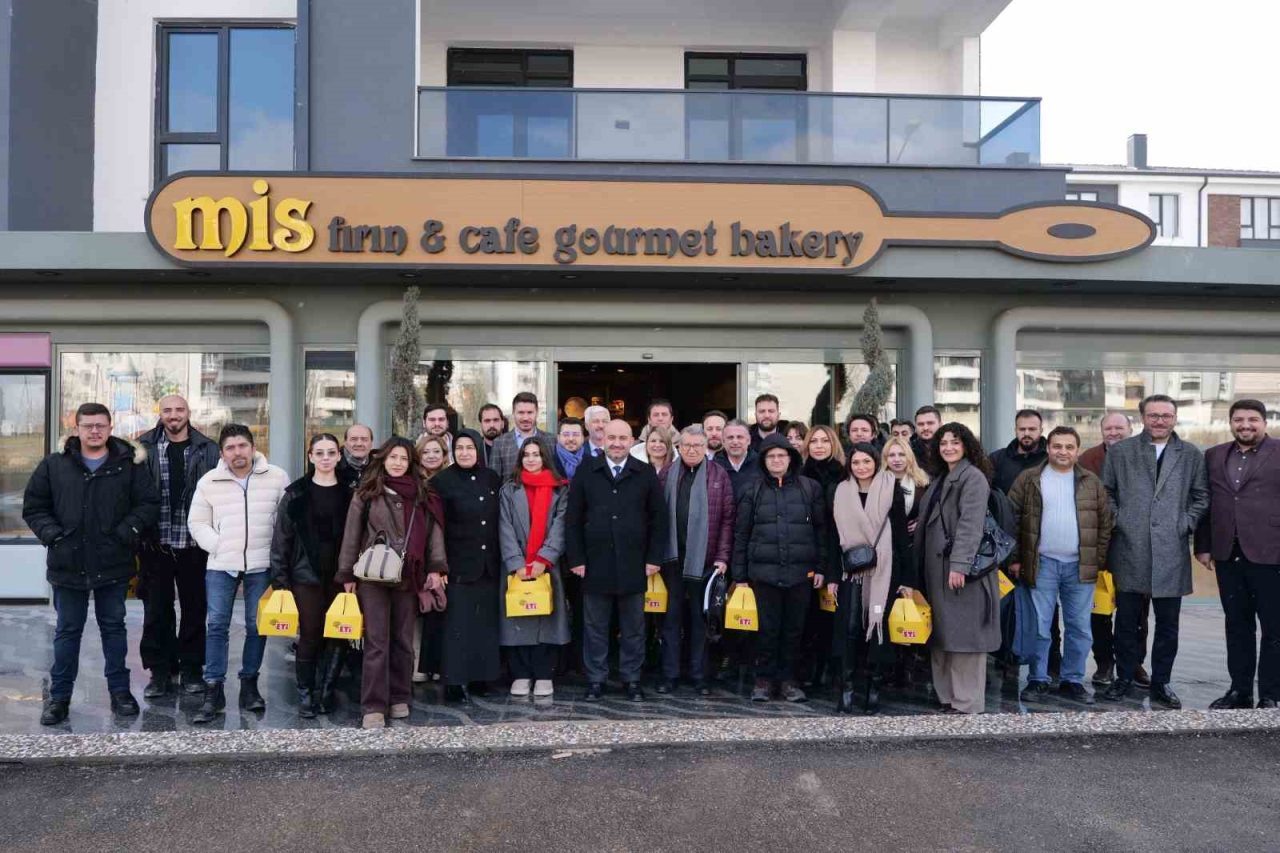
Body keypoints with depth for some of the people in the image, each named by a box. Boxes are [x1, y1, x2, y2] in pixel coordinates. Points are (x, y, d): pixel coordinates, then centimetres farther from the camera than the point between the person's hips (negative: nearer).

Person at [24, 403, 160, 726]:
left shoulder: (129, 464, -1)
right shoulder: (54, 465, 2)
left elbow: (149, 504, -1)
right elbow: (33, 506, 6)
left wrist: (126, 532, -13)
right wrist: (52, 535, -8)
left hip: (113, 564, 0)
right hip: (68, 563, 1)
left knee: (114, 627, 11)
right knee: (68, 630, 11)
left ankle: (120, 690, 22)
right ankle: (59, 696, 23)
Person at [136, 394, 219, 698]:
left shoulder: (207, 449, 1)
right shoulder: (145, 447, 1)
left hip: (194, 544, 0)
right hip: (156, 544, 0)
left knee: (194, 609, 10)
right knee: (156, 611, 8)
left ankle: (191, 669, 22)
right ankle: (160, 671, 19)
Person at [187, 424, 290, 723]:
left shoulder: (277, 477, -2)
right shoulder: (209, 482, 3)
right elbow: (197, 523, 7)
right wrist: (218, 546, -6)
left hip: (261, 565, -1)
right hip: (221, 565, 1)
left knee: (257, 626, 6)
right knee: (216, 626, -2)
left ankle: (249, 684, 20)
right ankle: (213, 691, 5)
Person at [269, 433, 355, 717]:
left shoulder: (351, 491, 5)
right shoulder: (295, 493, 2)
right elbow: (281, 537, 1)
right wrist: (279, 577, -4)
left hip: (340, 575, 1)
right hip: (306, 575, -1)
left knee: (338, 635, 2)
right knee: (310, 635, 0)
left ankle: (324, 693, 17)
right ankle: (305, 695, 15)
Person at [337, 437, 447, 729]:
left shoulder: (423, 496, 8)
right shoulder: (366, 494, 3)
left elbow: (434, 531, 5)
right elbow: (351, 535, 4)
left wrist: (436, 567, -3)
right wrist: (347, 574, 2)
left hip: (409, 577, 2)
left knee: (403, 640, 10)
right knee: (377, 642, -2)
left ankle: (400, 699, 22)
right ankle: (373, 707, 3)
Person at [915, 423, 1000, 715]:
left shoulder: (973, 477, -8)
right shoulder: (941, 479, 19)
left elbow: (970, 523, -17)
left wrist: (959, 564, -24)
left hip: (961, 568, -9)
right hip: (936, 567, 9)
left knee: (964, 635, -5)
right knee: (942, 635, 11)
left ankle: (967, 704, 1)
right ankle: (948, 698, 18)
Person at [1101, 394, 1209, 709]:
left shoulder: (1191, 455, 8)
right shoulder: (1120, 452, 6)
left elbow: (1201, 496, 10)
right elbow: (1106, 492, 10)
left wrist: (1186, 524, -1)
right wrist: (1118, 521, 0)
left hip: (1171, 552, 1)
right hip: (1129, 551, -1)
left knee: (1167, 624, 7)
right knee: (1126, 621, 6)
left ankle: (1160, 683, 20)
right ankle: (1124, 678, 19)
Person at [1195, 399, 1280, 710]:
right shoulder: (1213, 456, 10)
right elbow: (1204, 503, 12)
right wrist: (1203, 546, 8)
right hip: (1228, 555, 4)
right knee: (1237, 625, 13)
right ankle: (1239, 690, 22)